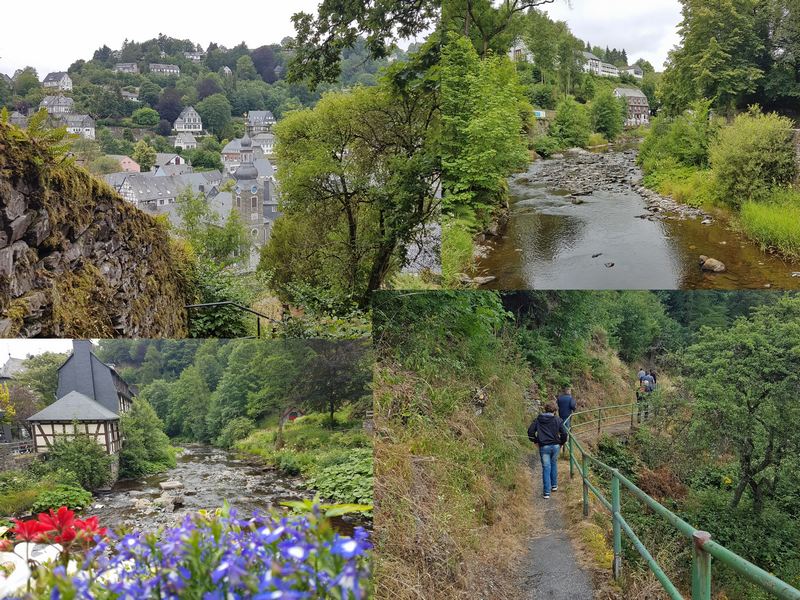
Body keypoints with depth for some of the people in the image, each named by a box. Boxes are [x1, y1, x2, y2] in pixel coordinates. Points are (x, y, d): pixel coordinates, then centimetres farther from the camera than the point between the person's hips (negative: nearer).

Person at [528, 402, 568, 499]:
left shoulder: (538, 420, 3)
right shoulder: (558, 420, 0)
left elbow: (530, 431, -1)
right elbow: (564, 433, -5)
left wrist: (535, 441, 11)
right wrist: (561, 443, 10)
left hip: (543, 447, -1)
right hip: (555, 446, 1)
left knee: (546, 468, 1)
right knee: (554, 464, 23)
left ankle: (546, 492, -1)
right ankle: (554, 485, 34)